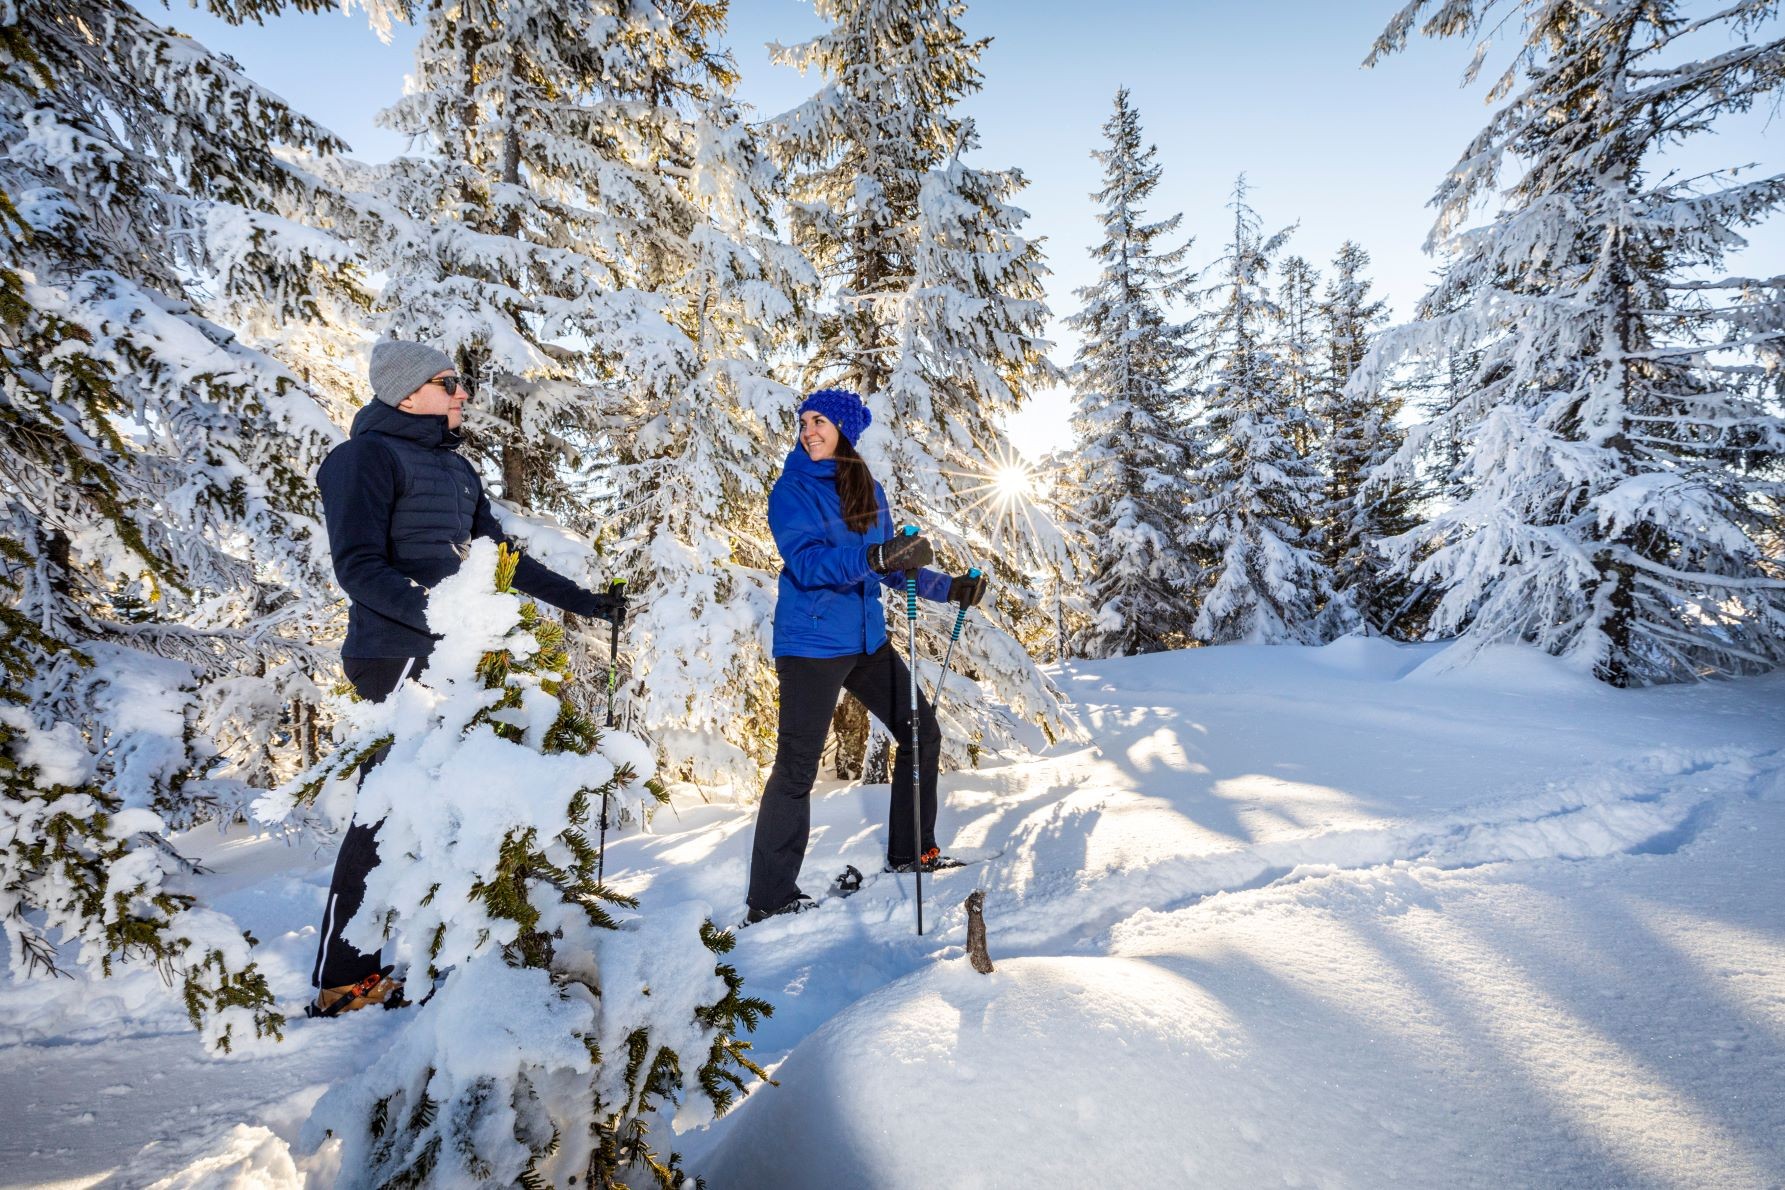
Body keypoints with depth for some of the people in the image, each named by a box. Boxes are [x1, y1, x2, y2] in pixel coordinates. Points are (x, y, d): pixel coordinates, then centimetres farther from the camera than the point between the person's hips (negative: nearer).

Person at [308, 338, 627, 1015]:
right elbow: (358, 567, -15)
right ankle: (341, 982, 7)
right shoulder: (368, 455, -5)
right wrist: (433, 610, -30)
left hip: (454, 660, 8)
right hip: (400, 658, -8)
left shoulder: (454, 466, 20)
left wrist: (584, 602, 22)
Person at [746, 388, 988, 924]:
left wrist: (950, 588, 12)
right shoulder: (791, 491, -8)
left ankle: (910, 852, 29)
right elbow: (806, 562, -24)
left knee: (922, 733, 12)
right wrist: (876, 556, -36)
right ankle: (770, 898, 8)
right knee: (796, 768, -5)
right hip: (810, 644, -7)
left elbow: (892, 566, 18)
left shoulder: (869, 491, 10)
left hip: (866, 640, 7)